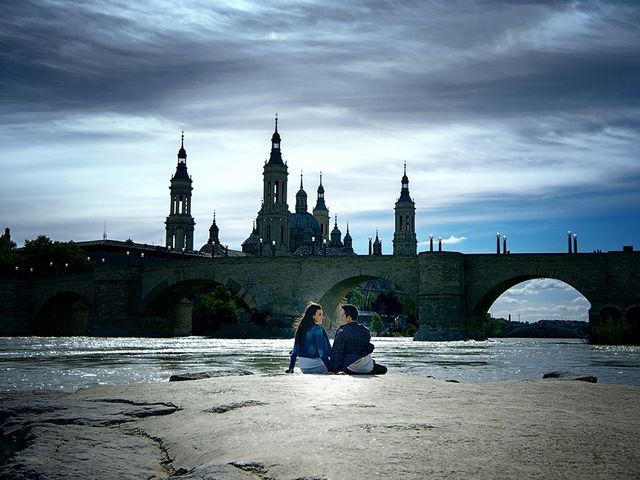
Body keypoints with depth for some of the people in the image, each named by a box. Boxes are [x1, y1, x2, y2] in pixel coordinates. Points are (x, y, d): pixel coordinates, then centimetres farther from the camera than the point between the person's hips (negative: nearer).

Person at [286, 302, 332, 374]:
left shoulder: (300, 328, 9)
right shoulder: (318, 329, -12)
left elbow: (295, 350, 13)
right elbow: (322, 352, -17)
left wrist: (291, 368, 17)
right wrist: (330, 368, -15)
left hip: (302, 365, 8)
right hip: (315, 364, -8)